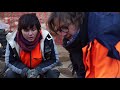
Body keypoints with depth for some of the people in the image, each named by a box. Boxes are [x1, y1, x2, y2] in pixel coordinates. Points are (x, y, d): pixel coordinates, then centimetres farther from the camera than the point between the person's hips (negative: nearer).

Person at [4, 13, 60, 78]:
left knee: (53, 74, -27)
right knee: (9, 74, -26)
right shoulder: (12, 40, -22)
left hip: (42, 70, -1)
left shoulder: (46, 38, -25)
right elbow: (9, 62, -13)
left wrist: (38, 70, -29)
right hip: (22, 70, 1)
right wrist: (26, 71, -29)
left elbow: (54, 60, -16)